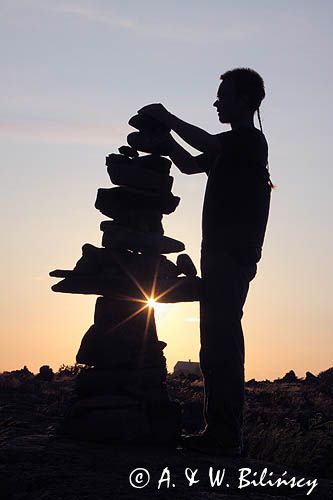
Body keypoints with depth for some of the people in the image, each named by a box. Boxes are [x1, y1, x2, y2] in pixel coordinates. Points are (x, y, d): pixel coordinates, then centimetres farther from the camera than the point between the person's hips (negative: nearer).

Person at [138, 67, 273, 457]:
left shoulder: (250, 139, -5)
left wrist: (168, 118, -9)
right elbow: (189, 165, 29)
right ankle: (223, 434, 10)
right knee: (219, 342, 7)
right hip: (223, 256, 10)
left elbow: (209, 145, -20)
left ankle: (224, 436, -15)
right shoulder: (232, 145, 24)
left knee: (220, 341, -14)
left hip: (232, 256, -10)